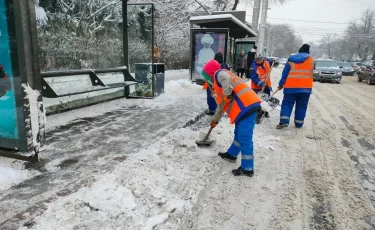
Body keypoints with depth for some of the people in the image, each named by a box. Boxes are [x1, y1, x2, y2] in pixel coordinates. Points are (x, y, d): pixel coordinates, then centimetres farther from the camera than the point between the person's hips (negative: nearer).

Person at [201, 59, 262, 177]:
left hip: (246, 106, -10)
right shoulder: (218, 84, 30)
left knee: (244, 138, -7)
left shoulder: (219, 74, 2)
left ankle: (247, 168, -1)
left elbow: (226, 78, -26)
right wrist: (215, 120, 45)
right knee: (239, 134, 24)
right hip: (245, 107, 10)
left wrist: (228, 94, -19)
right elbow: (222, 104, 38)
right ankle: (231, 154, 42)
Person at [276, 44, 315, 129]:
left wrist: (281, 84, 10)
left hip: (291, 87, 0)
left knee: (287, 104, 3)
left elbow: (285, 73, 5)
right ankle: (299, 123, 14)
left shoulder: (291, 59, 7)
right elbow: (312, 71, 15)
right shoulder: (311, 60, 5)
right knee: (301, 106, 10)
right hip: (305, 87, 0)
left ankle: (284, 121, -13)